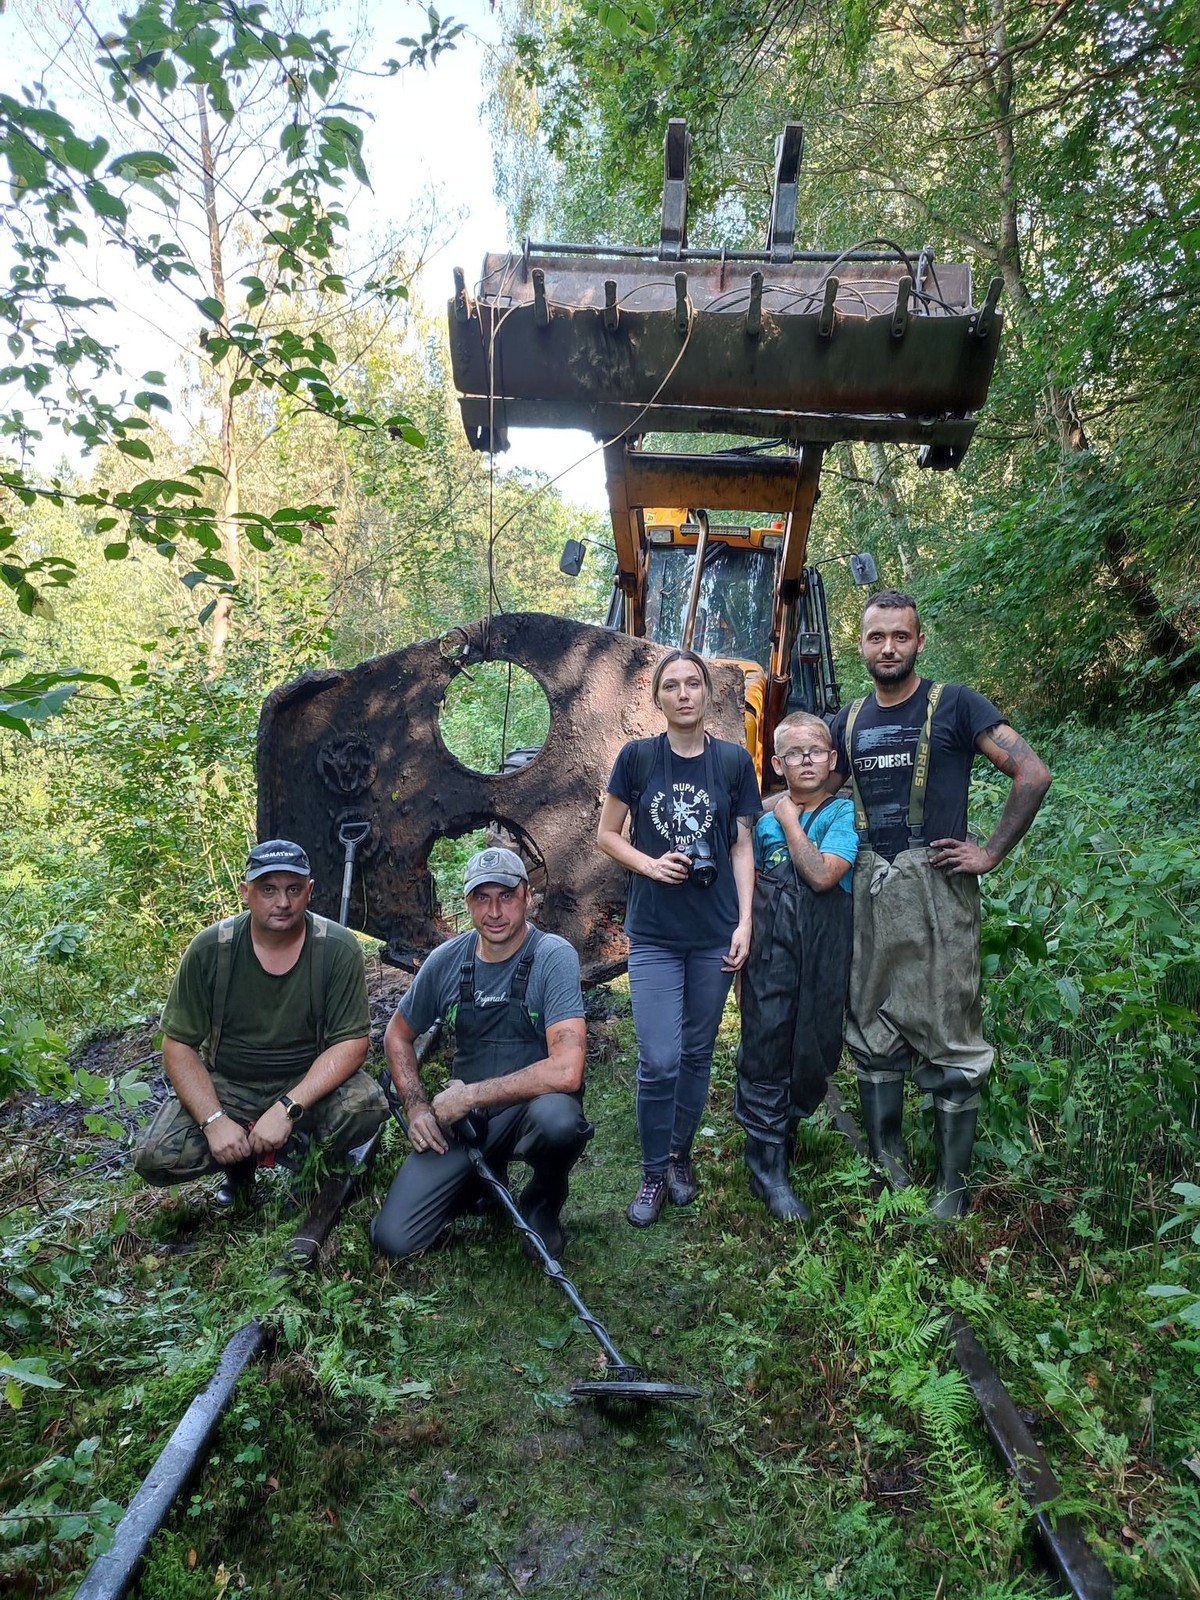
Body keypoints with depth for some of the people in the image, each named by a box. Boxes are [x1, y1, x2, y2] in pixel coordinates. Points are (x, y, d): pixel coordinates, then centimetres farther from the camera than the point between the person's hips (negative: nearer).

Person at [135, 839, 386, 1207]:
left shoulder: (339, 949, -16)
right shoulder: (208, 950, -12)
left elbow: (352, 1042, -17)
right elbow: (178, 1045, -8)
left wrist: (287, 1109, -28)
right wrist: (215, 1121, -21)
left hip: (309, 1081, -1)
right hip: (225, 1086, 1)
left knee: (366, 1107, -30)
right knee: (156, 1159, -21)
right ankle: (240, 1163, 12)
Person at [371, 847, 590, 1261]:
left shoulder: (553, 956, -18)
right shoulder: (447, 960, -3)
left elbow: (565, 1071, -29)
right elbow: (397, 1036, 14)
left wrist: (468, 1095, -22)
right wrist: (416, 1107, -2)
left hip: (529, 1107, -3)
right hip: (460, 1118, 4)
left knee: (557, 1117, -39)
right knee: (391, 1238, -11)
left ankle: (543, 1203, -2)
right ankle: (482, 1180, 20)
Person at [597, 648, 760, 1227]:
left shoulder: (734, 761, 1)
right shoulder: (638, 756, -2)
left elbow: (742, 847, 5)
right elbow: (607, 835, 5)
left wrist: (745, 921, -2)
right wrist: (650, 865, -13)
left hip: (715, 932, 2)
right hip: (654, 933, -1)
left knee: (697, 1052, 12)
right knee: (658, 1061, -5)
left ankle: (680, 1156, 32)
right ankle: (653, 1174, 14)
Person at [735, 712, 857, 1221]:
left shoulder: (846, 813, -1)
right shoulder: (761, 816, 7)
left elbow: (822, 874, -17)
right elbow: (742, 881, 15)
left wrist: (789, 817, -8)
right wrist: (741, 937, 6)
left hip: (824, 950, 0)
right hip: (769, 946, 1)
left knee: (814, 1050, 9)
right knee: (765, 1048, -1)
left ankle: (784, 1126, 35)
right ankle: (767, 1165, 10)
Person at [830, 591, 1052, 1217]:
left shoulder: (954, 704, -3)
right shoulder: (849, 719, 12)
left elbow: (1033, 773, -7)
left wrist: (991, 853, -9)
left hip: (936, 888, -5)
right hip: (868, 890, 5)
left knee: (949, 1046, 0)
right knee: (873, 1037, 11)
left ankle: (951, 1191, 11)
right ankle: (887, 1173, 24)